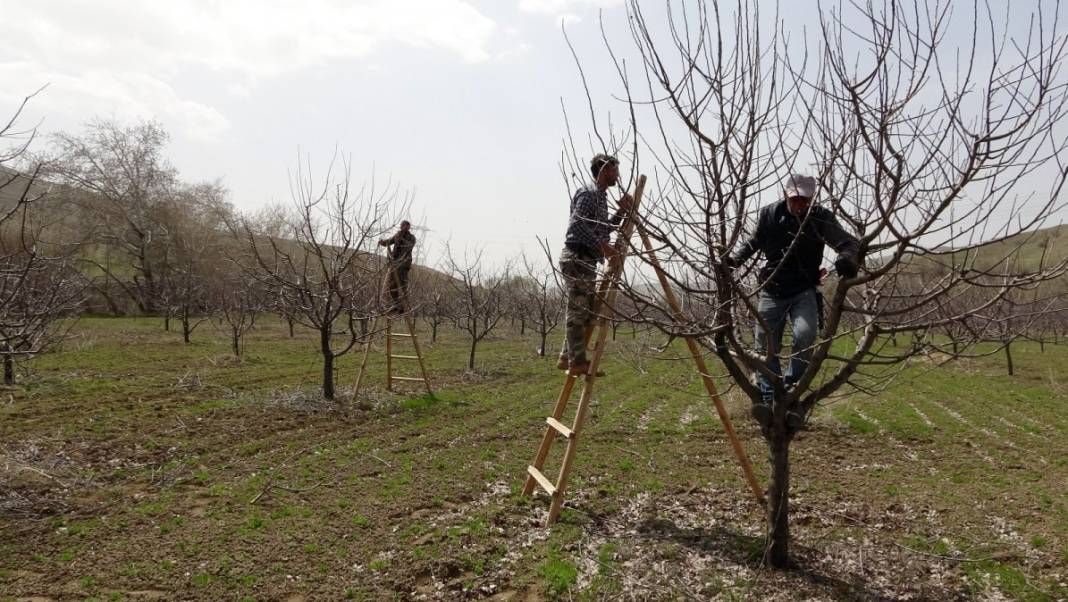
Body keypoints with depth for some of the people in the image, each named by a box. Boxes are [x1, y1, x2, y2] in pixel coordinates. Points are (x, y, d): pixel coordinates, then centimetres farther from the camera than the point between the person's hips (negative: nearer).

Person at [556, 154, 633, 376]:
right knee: (577, 311, -8)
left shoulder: (601, 195, 21)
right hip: (577, 258, -11)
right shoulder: (588, 193, -11)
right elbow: (576, 224, -23)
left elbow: (604, 228, 23)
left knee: (586, 311, 12)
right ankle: (577, 362, -5)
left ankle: (567, 358, 18)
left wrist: (621, 212, 10)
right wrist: (601, 245, -23)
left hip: (586, 260, 11)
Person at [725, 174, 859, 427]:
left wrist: (848, 257, -40)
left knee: (805, 335, -27)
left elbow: (847, 241, -16)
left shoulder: (820, 218, -7)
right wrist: (734, 258, -2)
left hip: (804, 291, -2)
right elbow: (753, 243, 15)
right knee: (765, 347, -6)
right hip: (771, 291, 2)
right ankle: (769, 401, -5)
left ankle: (790, 389, -11)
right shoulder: (769, 214, -1)